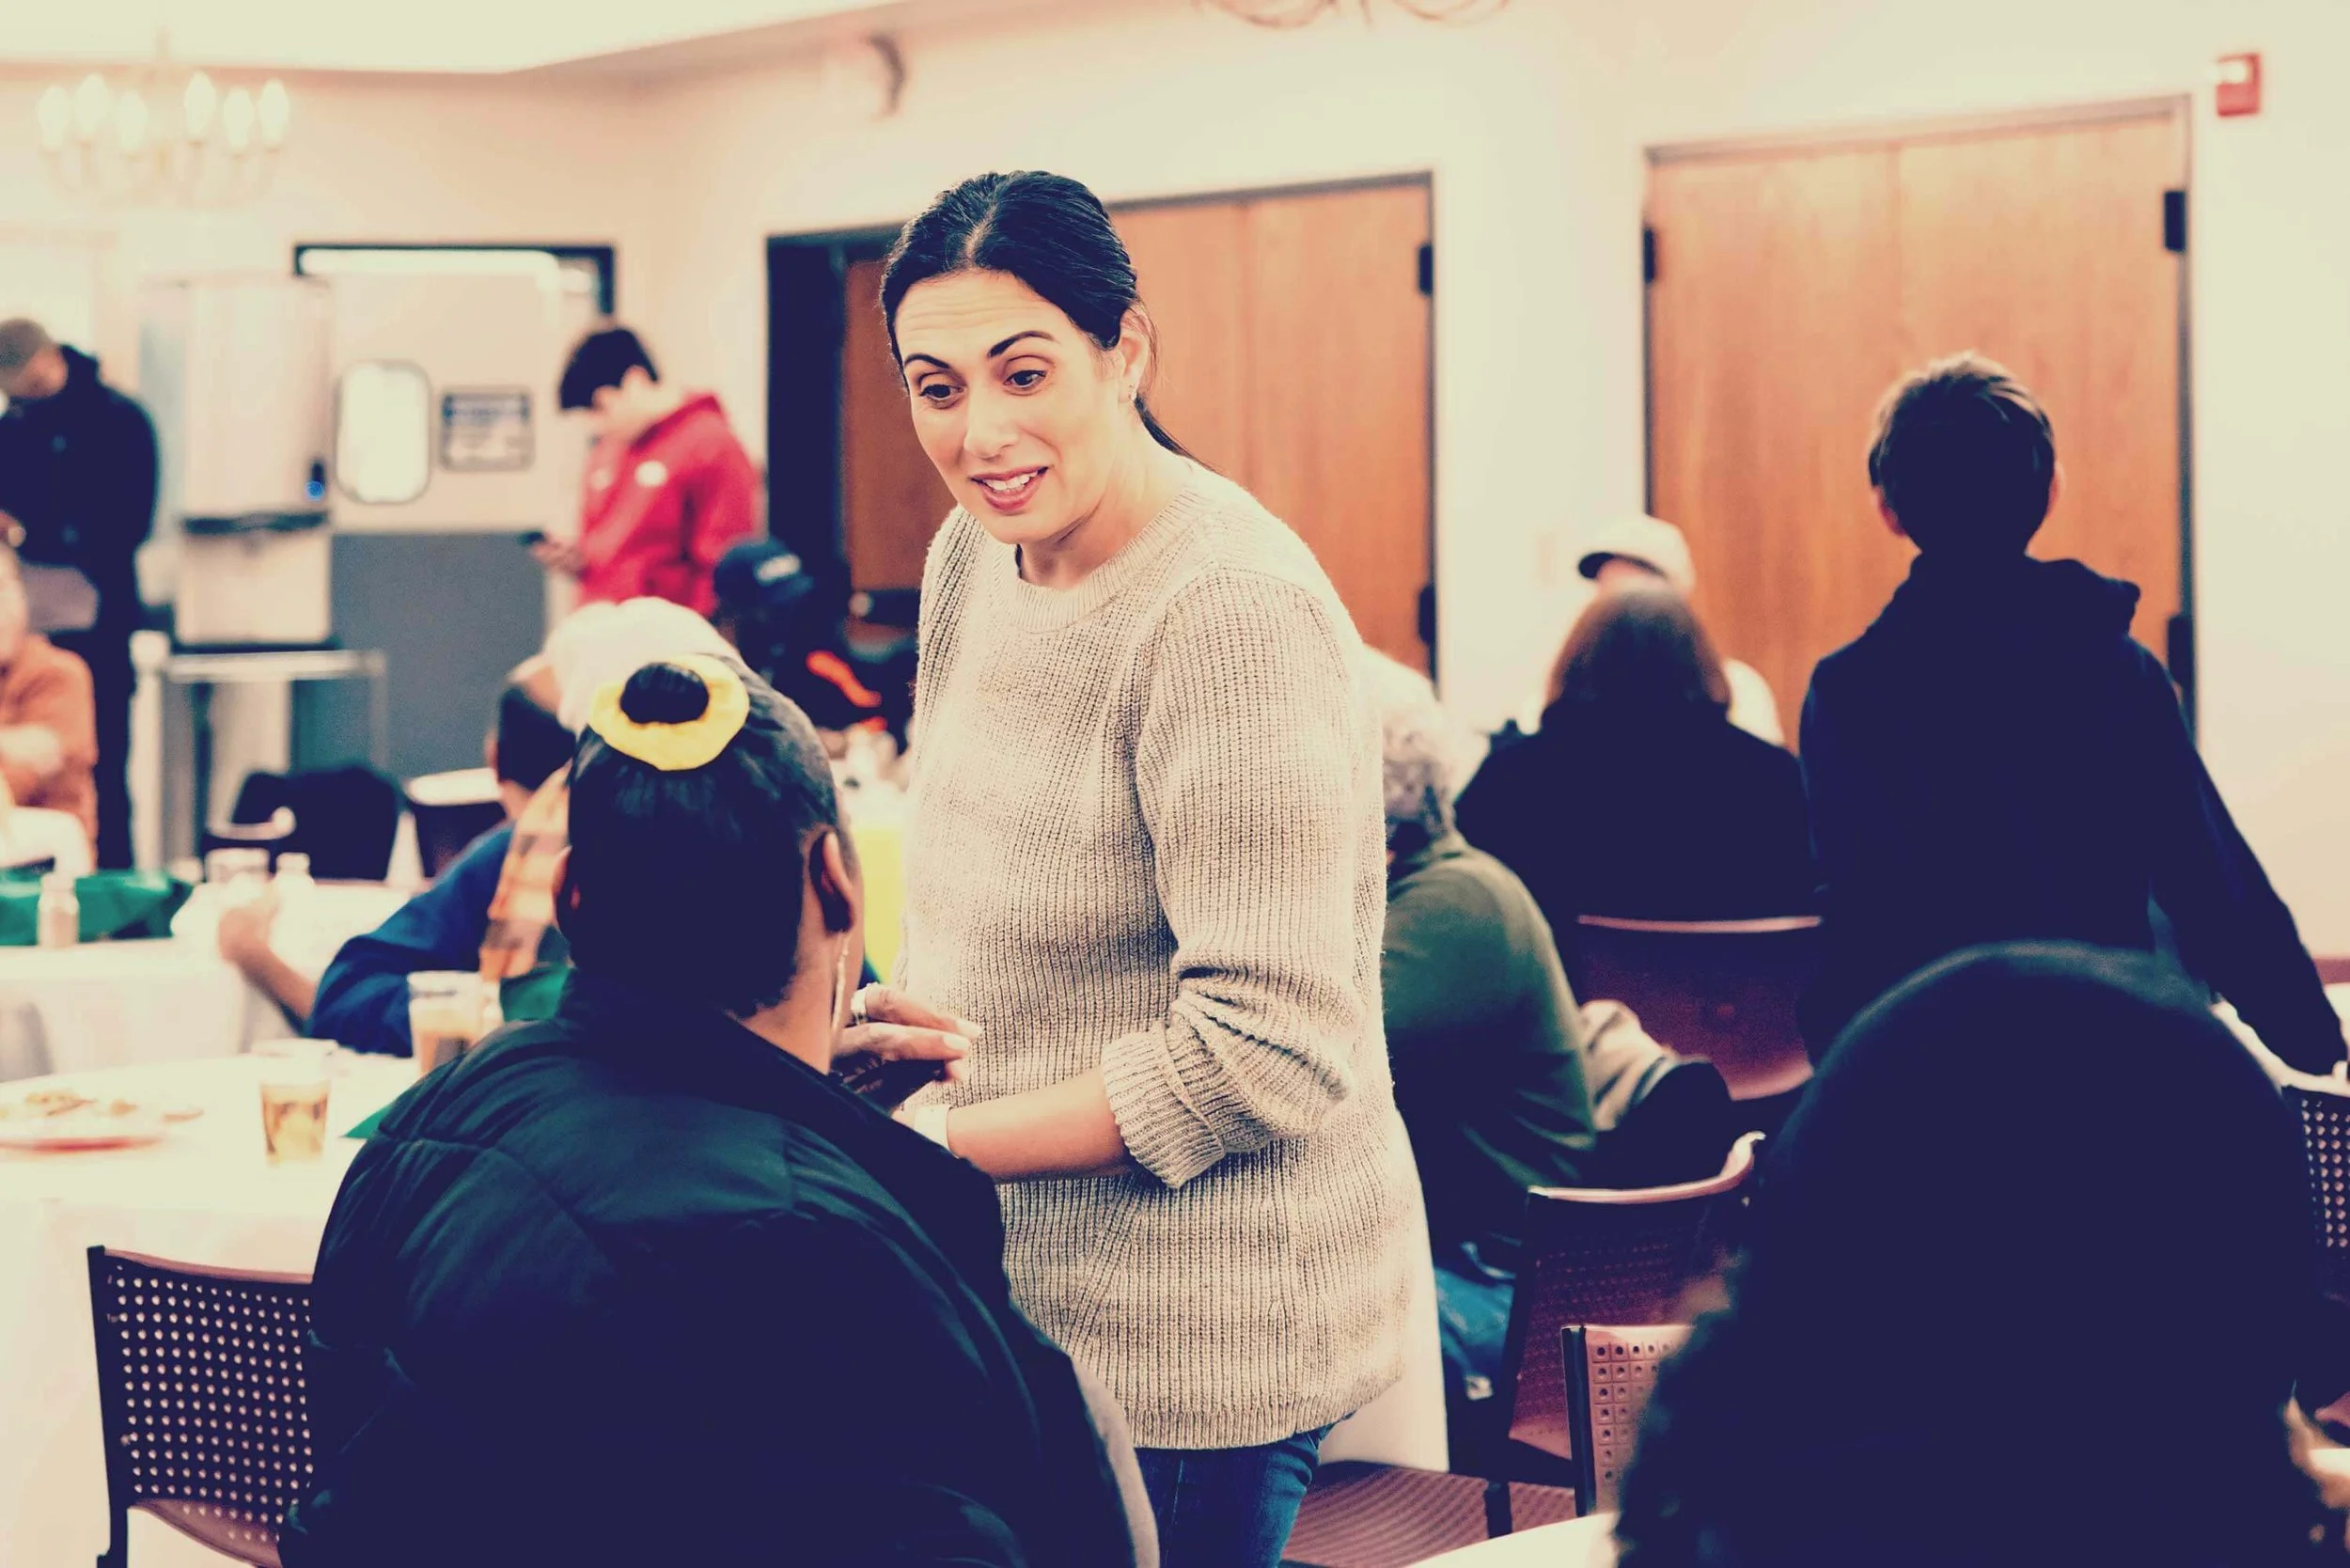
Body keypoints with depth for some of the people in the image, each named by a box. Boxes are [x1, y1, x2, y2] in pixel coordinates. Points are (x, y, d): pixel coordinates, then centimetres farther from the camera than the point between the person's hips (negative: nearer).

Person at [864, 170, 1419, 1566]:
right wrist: (904, 1019, 2)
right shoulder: (974, 556, 6)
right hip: (1023, 1296, 8)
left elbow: (1263, 1053, -25)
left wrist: (938, 1141, -18)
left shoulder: (1235, 613, -22)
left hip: (1199, 1345, -8)